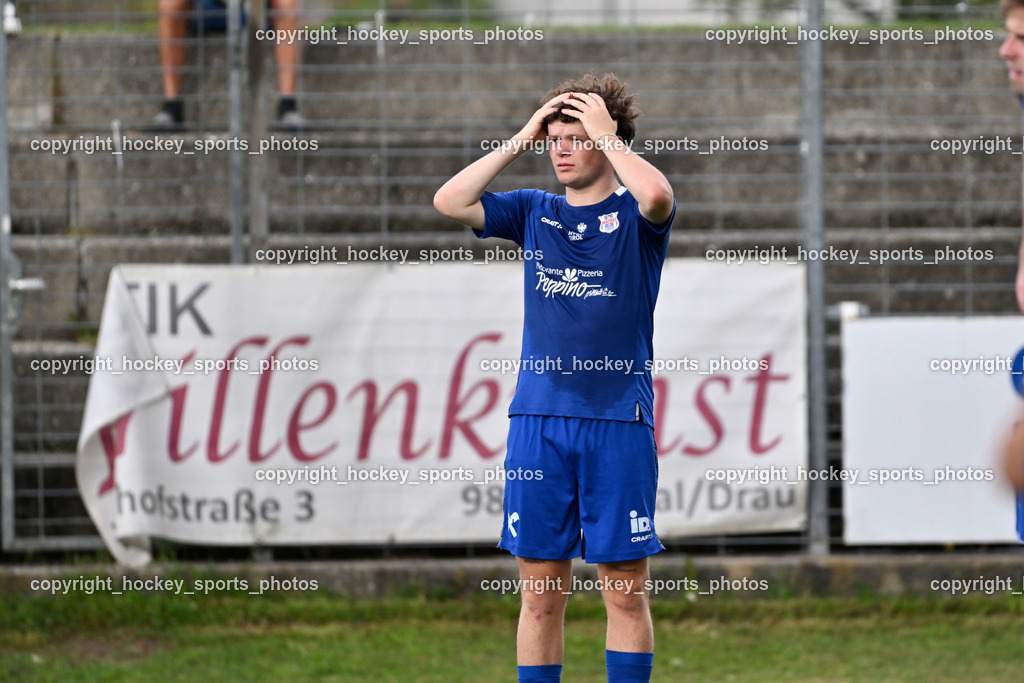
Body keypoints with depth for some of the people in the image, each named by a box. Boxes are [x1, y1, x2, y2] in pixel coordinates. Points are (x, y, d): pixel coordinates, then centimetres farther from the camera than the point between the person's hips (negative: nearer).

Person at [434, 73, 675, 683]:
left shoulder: (634, 217, 3)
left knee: (626, 591, -1)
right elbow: (450, 202, 1)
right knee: (541, 590, 4)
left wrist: (606, 132, -8)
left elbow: (657, 195, -22)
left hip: (619, 421, -3)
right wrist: (522, 139, 0)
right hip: (539, 419, 3)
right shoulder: (535, 213, 13)